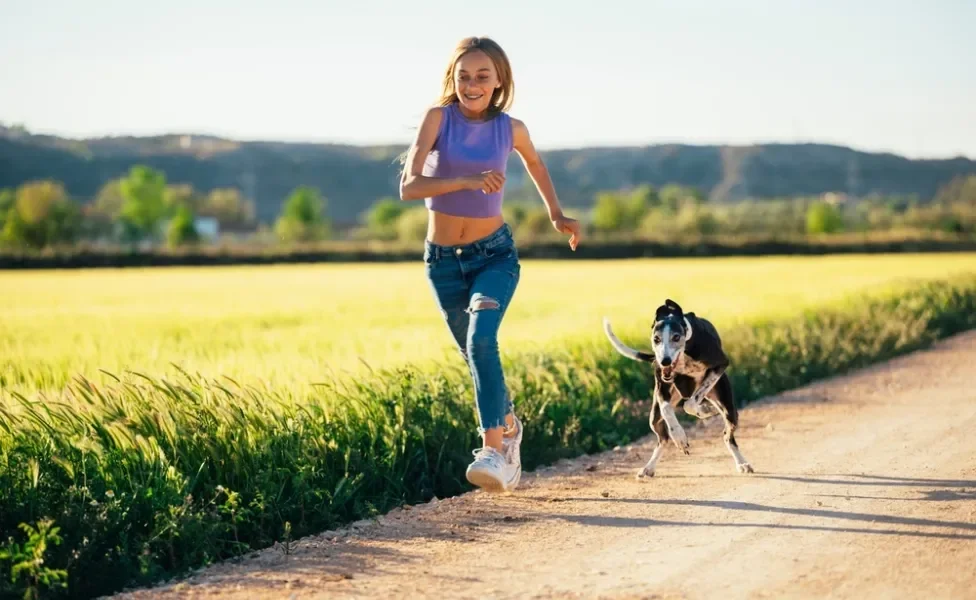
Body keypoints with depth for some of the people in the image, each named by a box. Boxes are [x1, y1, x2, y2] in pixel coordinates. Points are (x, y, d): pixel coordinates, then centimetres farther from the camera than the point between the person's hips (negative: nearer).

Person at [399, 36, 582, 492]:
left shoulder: (510, 128, -4)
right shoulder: (438, 117, -10)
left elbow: (535, 164, 20)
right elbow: (408, 187, -21)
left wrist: (557, 215, 15)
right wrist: (466, 181, -33)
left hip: (494, 254, -1)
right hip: (442, 261, 1)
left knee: (481, 341, -27)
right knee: (475, 354, 16)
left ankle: (494, 451, -32)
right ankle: (508, 425, 44)